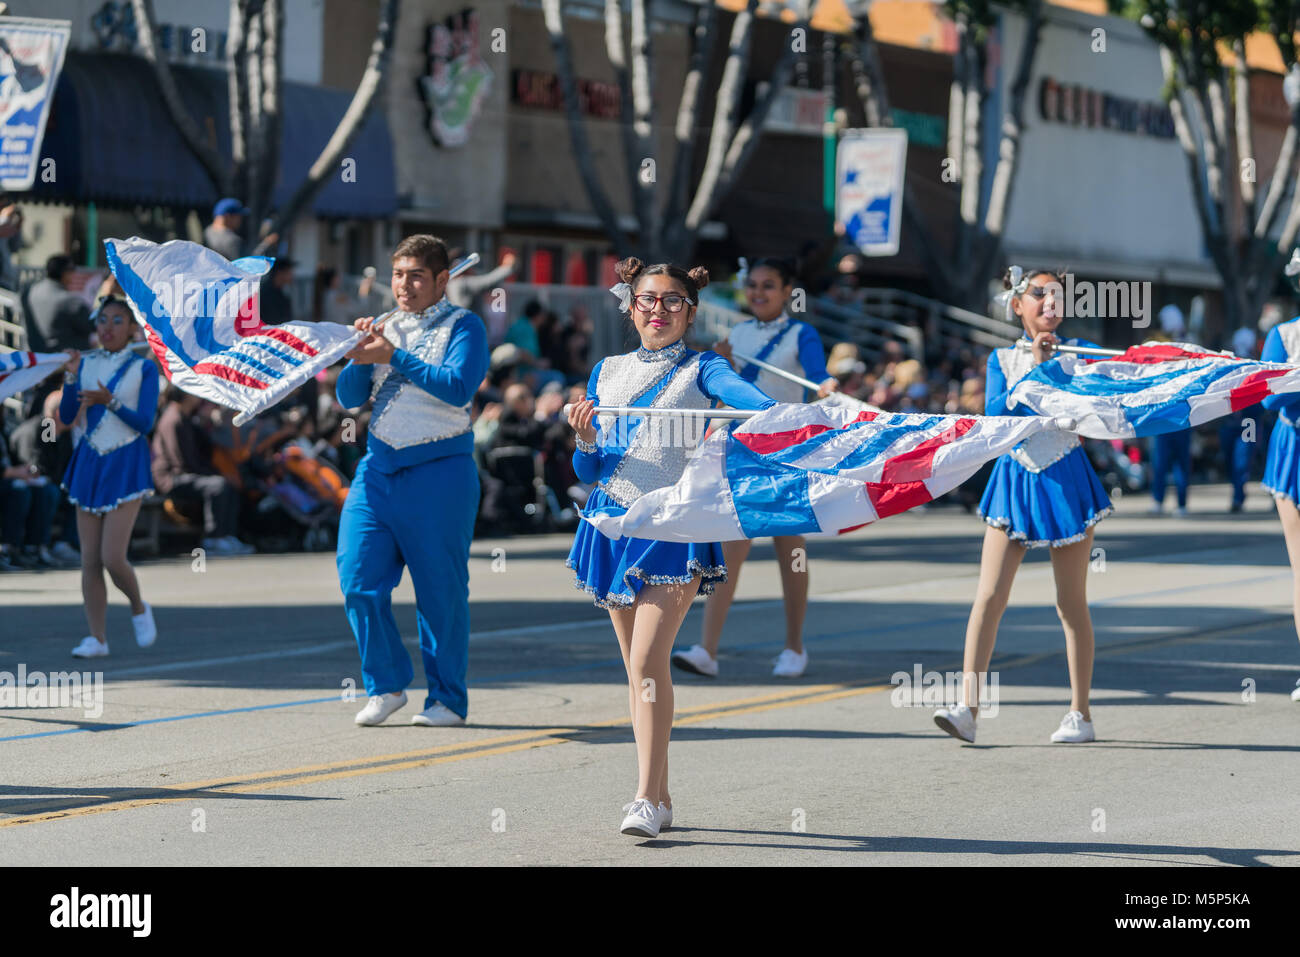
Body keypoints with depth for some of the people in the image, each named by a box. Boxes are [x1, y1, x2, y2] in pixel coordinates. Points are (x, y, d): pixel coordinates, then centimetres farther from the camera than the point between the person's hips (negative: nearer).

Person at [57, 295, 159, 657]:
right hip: (89, 464, 4)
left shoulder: (144, 368, -3)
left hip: (124, 466, -4)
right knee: (89, 560, 1)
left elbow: (144, 422, -10)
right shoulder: (86, 364, 7)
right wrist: (70, 377, -14)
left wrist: (110, 401, -24)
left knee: (112, 558, -12)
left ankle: (138, 608, 16)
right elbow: (66, 416, 0)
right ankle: (97, 637, 6)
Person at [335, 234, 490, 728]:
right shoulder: (384, 327, 15)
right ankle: (386, 685, 11)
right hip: (378, 469, 5)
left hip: (439, 472, -5)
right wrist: (358, 359, -8)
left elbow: (458, 387, -17)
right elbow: (349, 397, 11)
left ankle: (447, 699, 10)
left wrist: (394, 357, -18)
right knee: (359, 578, -3)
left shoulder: (462, 326, 0)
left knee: (440, 590, -1)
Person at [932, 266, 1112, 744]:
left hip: (1066, 480, -1)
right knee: (989, 596, -8)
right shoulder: (1002, 359, 5)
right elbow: (994, 415, -9)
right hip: (1015, 480, 1)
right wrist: (1034, 368, -13)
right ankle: (968, 707, -11)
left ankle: (1080, 713, 12)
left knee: (1072, 603, 4)